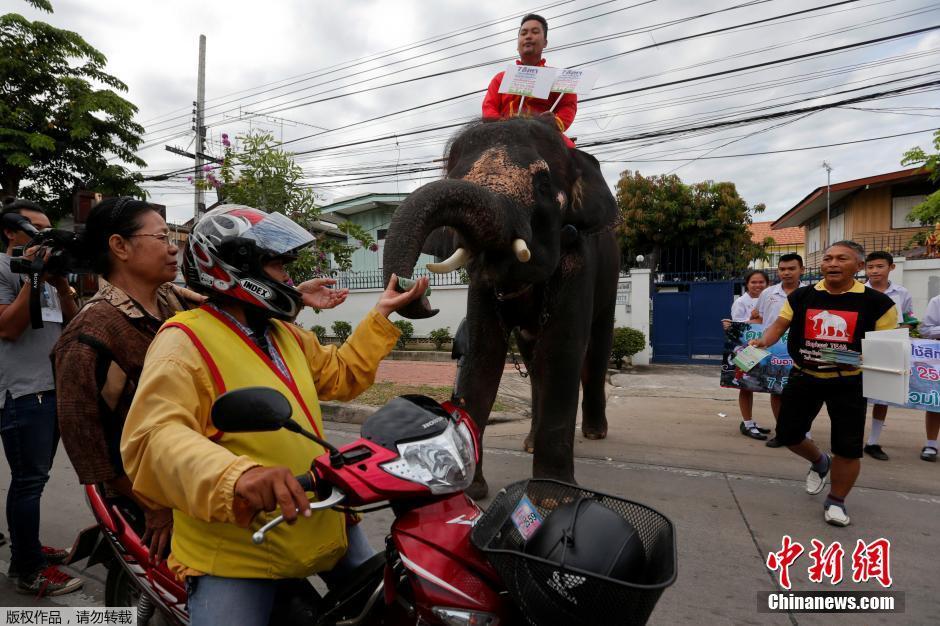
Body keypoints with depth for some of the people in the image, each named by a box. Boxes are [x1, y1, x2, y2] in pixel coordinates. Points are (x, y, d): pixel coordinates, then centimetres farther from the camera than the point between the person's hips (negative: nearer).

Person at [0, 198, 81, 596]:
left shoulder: (47, 266, 18)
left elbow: (72, 320, 13)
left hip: (54, 387, 8)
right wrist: (34, 278, -17)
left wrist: (60, 281, -1)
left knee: (34, 477, 16)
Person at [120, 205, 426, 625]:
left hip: (323, 524, 8)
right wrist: (235, 472, -48)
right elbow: (153, 437, -29)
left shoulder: (285, 335, 13)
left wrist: (382, 314, 19)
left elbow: (343, 375, 24)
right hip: (236, 551, -8)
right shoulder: (185, 340, -15)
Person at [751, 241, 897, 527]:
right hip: (803, 377, 2)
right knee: (788, 434, 8)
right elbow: (780, 325, -1)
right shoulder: (801, 296, -2)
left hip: (847, 382, -2)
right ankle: (819, 462, 41)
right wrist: (763, 341, -21)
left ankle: (836, 501, 25)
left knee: (848, 447, 2)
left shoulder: (876, 302, -8)